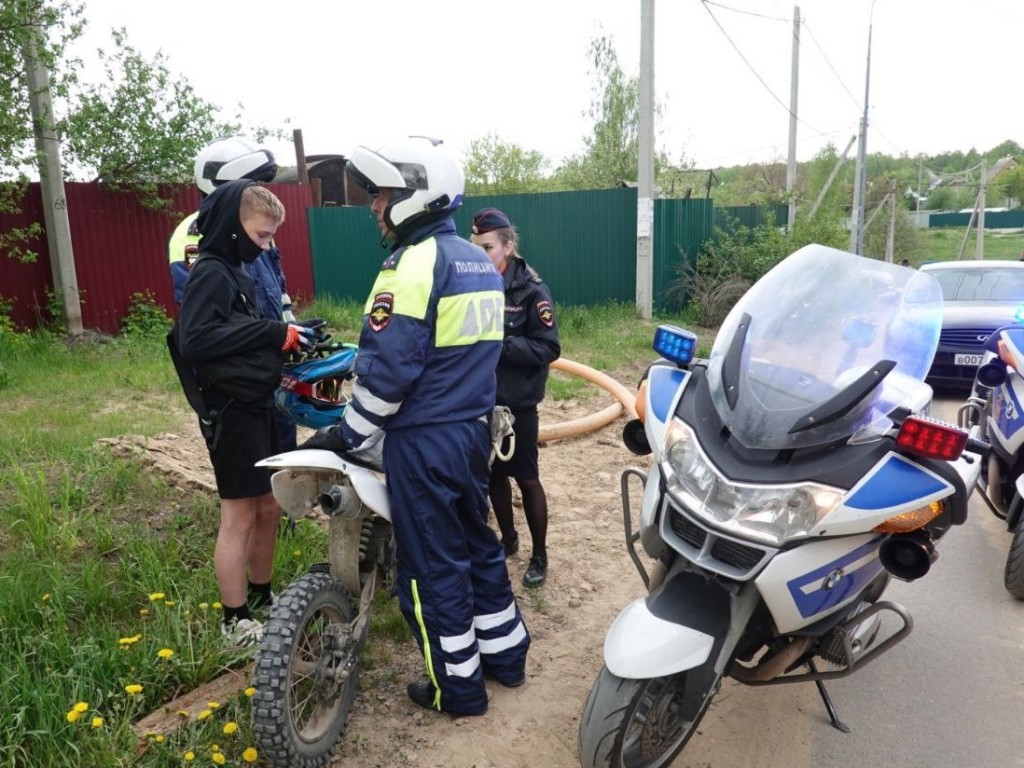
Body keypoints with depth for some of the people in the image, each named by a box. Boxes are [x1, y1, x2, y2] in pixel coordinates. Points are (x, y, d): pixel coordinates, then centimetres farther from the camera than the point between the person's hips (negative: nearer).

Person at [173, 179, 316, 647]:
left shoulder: (236, 272, 16)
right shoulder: (210, 273, -14)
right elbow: (194, 340, -28)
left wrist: (286, 338, 2)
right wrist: (272, 333, -27)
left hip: (258, 406, 9)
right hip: (231, 412, -9)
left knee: (268, 508, 17)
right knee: (240, 517, 1)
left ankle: (262, 596, 34)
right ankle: (235, 620, 16)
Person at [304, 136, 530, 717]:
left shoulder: (414, 263, -18)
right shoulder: (482, 264, 9)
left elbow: (387, 370, -20)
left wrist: (348, 436, -9)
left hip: (424, 441, -8)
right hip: (474, 429, 9)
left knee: (433, 562, 7)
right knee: (477, 540, 21)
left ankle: (459, 686, 23)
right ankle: (506, 654, 36)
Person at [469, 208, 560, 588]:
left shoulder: (529, 288, -12)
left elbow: (548, 347, -15)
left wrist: (499, 345, -24)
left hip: (517, 402, -4)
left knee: (526, 479, 6)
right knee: (493, 473, 17)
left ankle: (539, 554, 24)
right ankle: (508, 539, 38)